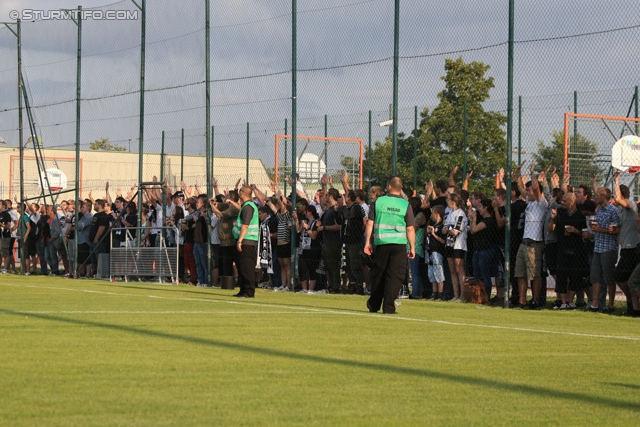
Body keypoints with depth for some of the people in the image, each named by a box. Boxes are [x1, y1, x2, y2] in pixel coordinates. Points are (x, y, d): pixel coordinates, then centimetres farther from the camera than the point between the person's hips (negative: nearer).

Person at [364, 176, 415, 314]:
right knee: (395, 275, -1)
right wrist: (412, 248, 4)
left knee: (378, 274, 14)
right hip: (399, 244, -2)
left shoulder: (378, 202, 2)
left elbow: (370, 223, 2)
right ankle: (388, 307, -7)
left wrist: (368, 242, 8)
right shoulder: (406, 205, -1)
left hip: (381, 243, 2)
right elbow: (410, 229, -2)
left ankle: (374, 305, 26)